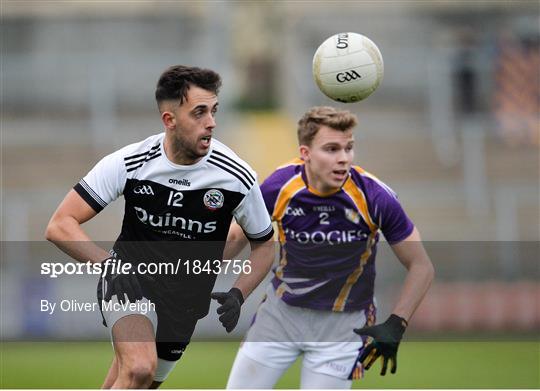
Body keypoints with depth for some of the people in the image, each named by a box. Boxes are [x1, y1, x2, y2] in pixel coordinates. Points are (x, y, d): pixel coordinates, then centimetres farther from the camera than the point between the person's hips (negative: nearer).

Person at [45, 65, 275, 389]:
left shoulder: (237, 177, -12)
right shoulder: (129, 163, -15)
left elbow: (264, 246, 5)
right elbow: (60, 226, -13)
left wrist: (238, 296, -12)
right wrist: (111, 264, -27)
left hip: (183, 301, 3)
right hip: (130, 277, -3)